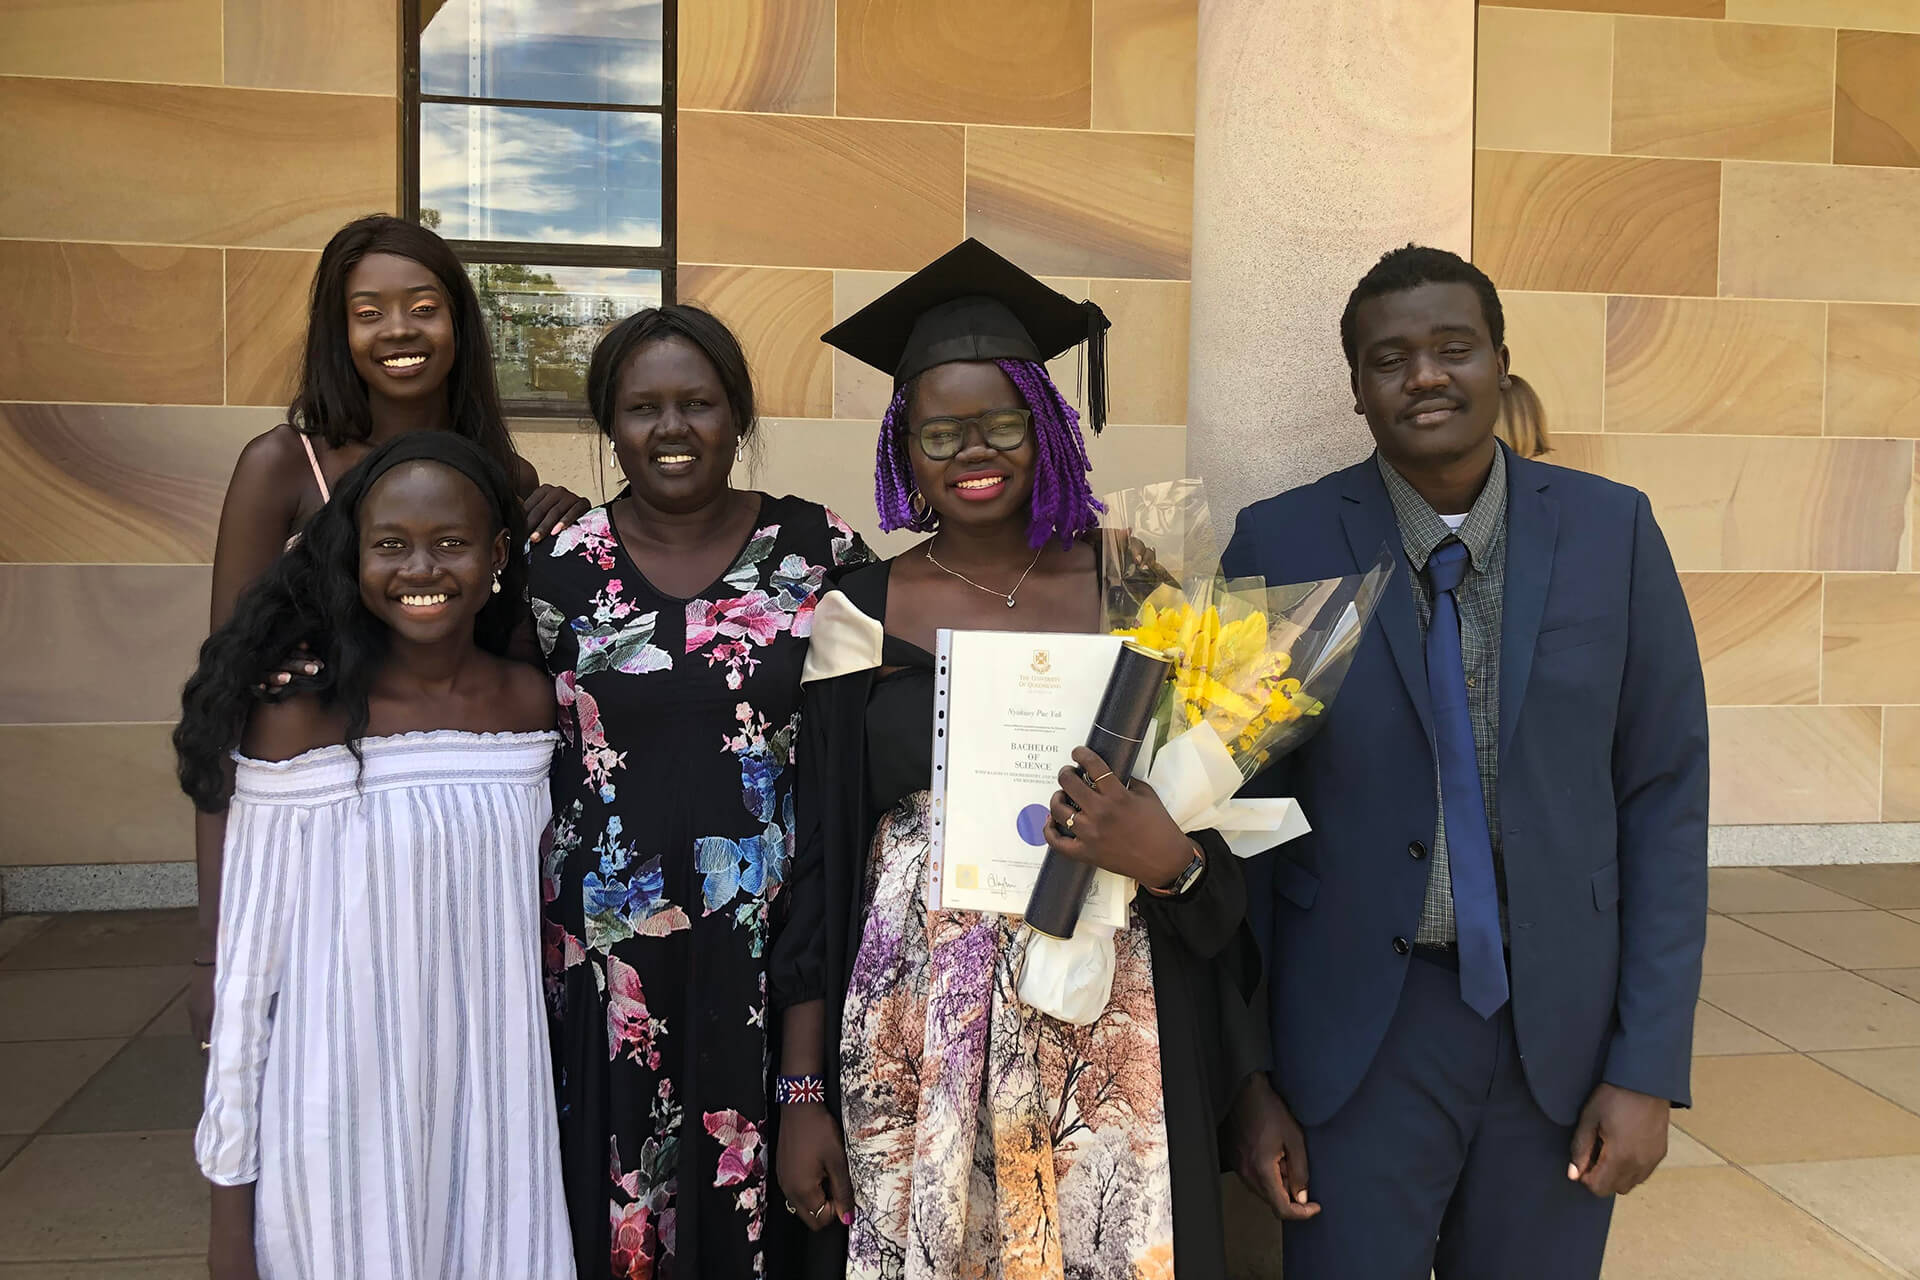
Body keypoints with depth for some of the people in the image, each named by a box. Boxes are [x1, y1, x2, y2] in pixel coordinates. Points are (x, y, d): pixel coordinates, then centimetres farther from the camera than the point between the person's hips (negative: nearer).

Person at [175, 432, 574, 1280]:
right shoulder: (299, 722, -12)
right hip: (342, 1125, -3)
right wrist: (229, 1196, -4)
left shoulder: (530, 703, -1)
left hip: (491, 1115, 3)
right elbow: (246, 965, -7)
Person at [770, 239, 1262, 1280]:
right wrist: (803, 1094, 1)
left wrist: (1170, 862, -18)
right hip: (910, 1045, 0)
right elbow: (816, 866, 4)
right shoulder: (861, 616, 2)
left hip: (1107, 1046, 0)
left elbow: (1227, 835, 5)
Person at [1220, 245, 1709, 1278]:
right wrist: (1245, 1078, -3)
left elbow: (1664, 797, 0)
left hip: (1563, 1033, 2)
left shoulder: (1613, 533, -2)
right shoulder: (1278, 546, -6)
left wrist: (1649, 1068, -4)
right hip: (1356, 1037, -1)